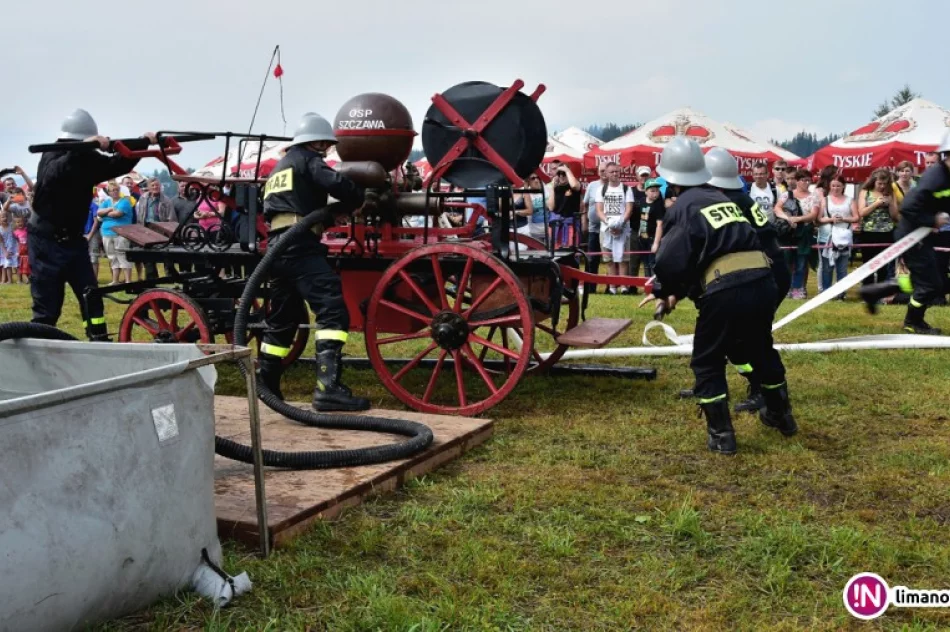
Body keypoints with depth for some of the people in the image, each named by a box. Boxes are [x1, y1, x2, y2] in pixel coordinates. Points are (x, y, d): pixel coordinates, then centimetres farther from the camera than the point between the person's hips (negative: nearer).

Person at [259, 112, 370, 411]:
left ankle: (266, 386, 26)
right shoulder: (306, 160, 5)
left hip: (278, 248, 10)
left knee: (282, 320, 19)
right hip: (300, 248, -10)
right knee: (332, 310, -19)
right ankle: (328, 387, -32)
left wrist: (336, 213, 27)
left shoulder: (280, 168, 32)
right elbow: (338, 184, -12)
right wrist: (359, 201, 6)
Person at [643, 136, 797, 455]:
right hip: (763, 282, 7)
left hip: (726, 291, -7)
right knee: (761, 349, 29)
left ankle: (721, 436, 13)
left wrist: (664, 293, 12)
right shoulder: (722, 198, 22)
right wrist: (679, 291, 26)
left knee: (707, 363, 11)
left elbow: (672, 261, -10)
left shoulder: (681, 208, 0)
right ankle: (781, 415, 46)